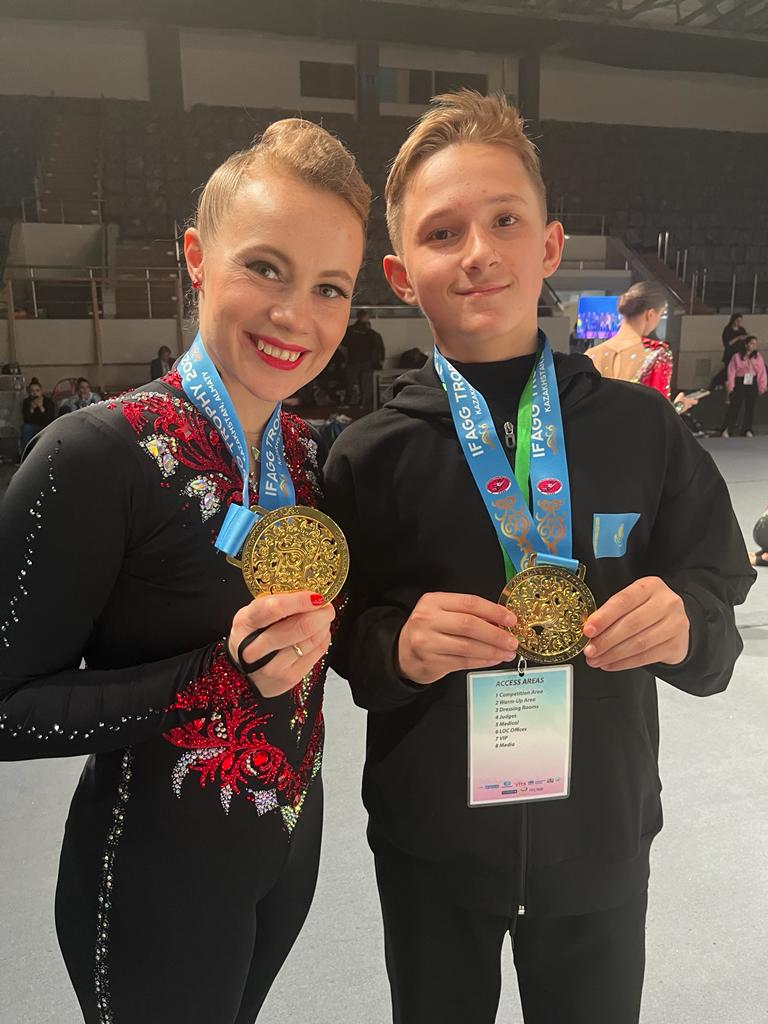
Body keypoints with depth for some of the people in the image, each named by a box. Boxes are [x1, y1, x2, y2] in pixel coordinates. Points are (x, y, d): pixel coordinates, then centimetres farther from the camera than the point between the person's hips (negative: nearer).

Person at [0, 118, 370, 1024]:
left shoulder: (304, 451, -3)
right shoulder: (98, 454, -23)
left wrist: (315, 634, -9)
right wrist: (221, 677, -29)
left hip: (292, 843, 6)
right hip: (159, 875, -6)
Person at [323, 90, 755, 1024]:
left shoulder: (641, 428, -8)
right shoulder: (369, 453, -10)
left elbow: (718, 592, -1)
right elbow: (338, 643, -4)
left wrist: (684, 622, -22)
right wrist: (398, 646, -24)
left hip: (603, 840, 1)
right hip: (430, 848, 0)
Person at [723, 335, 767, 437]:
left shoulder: (758, 357, 2)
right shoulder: (737, 356, -5)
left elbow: (762, 373, 1)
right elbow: (731, 372, -5)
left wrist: (762, 387, -4)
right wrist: (731, 387, -10)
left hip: (752, 384, 3)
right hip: (739, 383, -3)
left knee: (750, 408, 8)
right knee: (734, 407, 0)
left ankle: (747, 430, 18)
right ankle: (728, 430, 7)